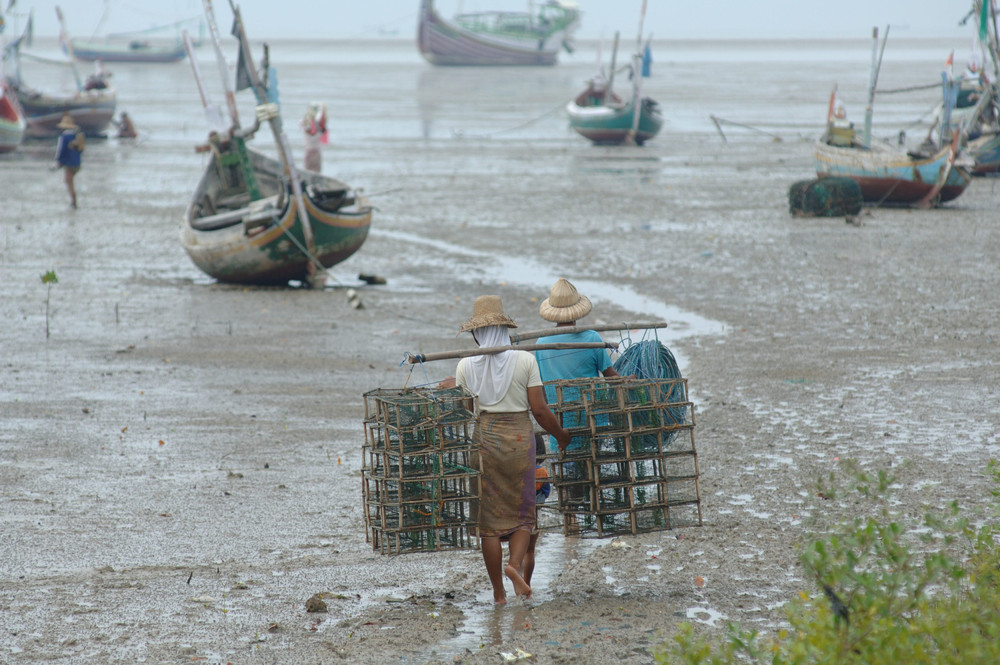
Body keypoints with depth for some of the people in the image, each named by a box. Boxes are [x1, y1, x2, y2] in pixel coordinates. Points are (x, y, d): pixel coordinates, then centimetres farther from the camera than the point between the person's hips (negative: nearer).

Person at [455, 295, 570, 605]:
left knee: (489, 518, 7)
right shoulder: (525, 360, -4)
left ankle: (498, 593, 8)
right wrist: (561, 435, 12)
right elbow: (540, 410, -5)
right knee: (522, 512, 10)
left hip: (482, 437, 1)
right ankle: (515, 563, -18)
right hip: (519, 438, -1)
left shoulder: (466, 365, -1)